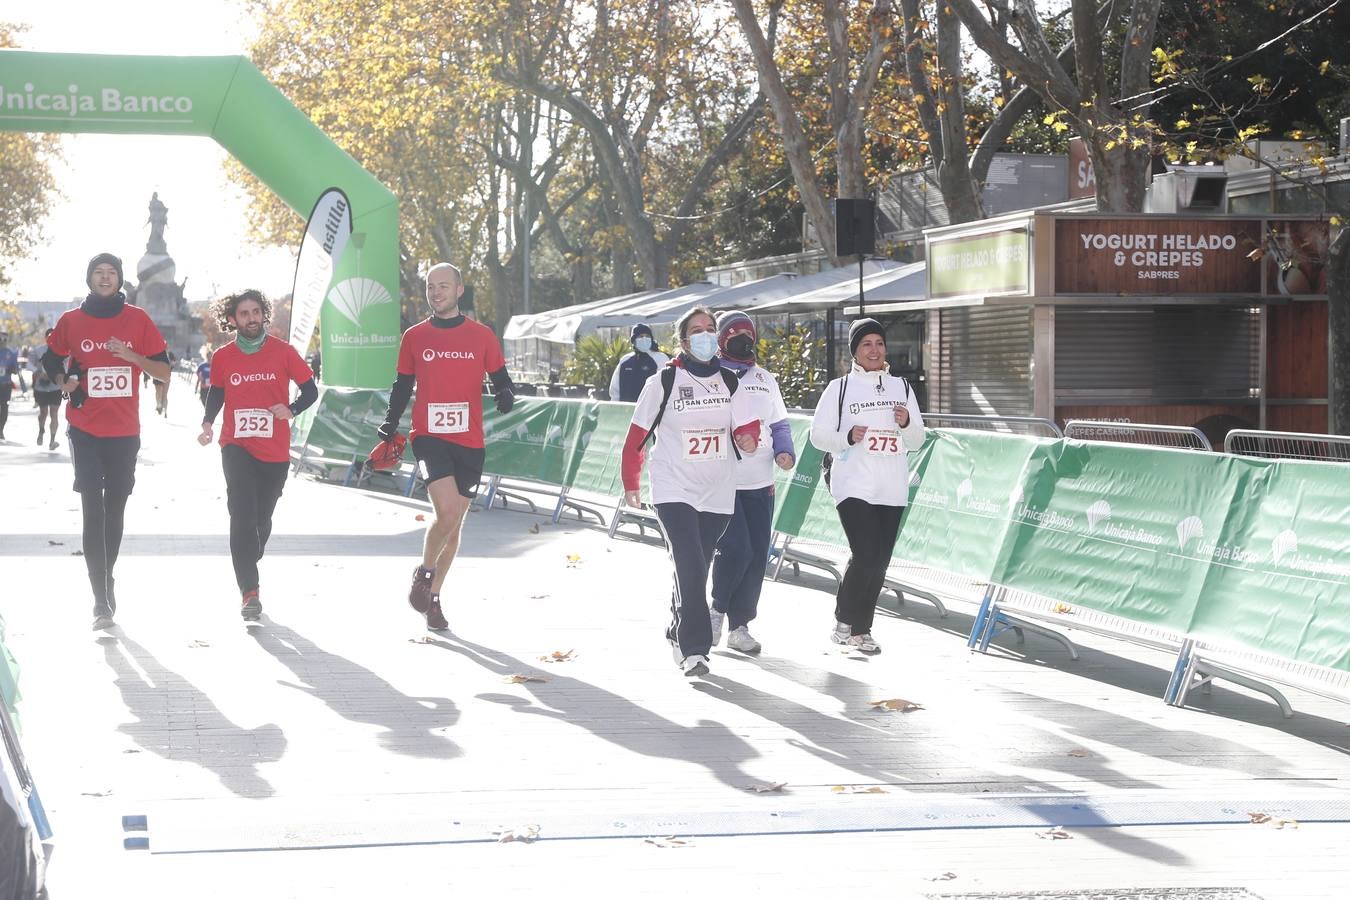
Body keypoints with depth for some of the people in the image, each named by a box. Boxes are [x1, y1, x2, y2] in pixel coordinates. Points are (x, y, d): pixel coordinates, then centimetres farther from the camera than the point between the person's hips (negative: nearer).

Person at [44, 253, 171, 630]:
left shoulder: (137, 319, 3)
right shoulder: (71, 321, 4)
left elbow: (164, 369, 5)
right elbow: (51, 360, 19)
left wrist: (133, 356, -13)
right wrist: (64, 382, -1)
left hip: (124, 431, 1)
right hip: (85, 431, -1)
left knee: (114, 510, 11)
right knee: (93, 511, -10)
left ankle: (106, 579, 30)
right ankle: (102, 599, -14)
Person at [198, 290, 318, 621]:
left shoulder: (283, 352, -1)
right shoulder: (222, 357, 3)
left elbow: (310, 389, 3)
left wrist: (291, 410, -16)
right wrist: (207, 423, 0)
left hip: (275, 452, 1)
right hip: (237, 447, -1)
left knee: (262, 520, 11)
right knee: (242, 516, -16)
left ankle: (248, 567, 39)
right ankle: (249, 592, -17)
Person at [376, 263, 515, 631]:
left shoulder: (481, 336, 5)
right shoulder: (414, 337, 6)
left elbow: (500, 379, 10)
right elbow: (402, 387, 14)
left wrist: (506, 395, -12)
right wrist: (389, 427, 2)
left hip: (469, 442, 2)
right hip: (429, 437, -2)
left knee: (453, 521, 8)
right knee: (448, 512, -20)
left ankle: (433, 596, 22)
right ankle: (424, 572, 5)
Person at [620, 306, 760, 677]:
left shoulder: (729, 382, 7)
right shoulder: (663, 382, -5)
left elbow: (747, 427, 3)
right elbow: (637, 436, 1)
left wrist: (747, 439, -21)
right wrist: (630, 483, 4)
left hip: (717, 494, 4)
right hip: (674, 490, -4)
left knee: (696, 569, 12)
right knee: (689, 566, -17)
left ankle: (678, 634, 33)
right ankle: (694, 649, -15)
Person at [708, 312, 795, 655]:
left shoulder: (766, 380, 16)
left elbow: (779, 424, 19)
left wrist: (784, 452, 0)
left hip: (760, 484, 6)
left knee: (757, 556, 4)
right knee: (735, 549, -16)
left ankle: (740, 625, 16)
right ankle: (718, 609, 9)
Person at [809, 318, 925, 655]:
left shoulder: (901, 387, 14)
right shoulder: (839, 388, 3)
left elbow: (916, 441, 16)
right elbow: (818, 435, 2)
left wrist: (906, 423, -5)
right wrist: (847, 437, -15)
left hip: (892, 489, 4)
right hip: (853, 486, -4)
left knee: (879, 562, 5)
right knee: (865, 555, -16)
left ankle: (861, 629, 17)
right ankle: (843, 620, 5)